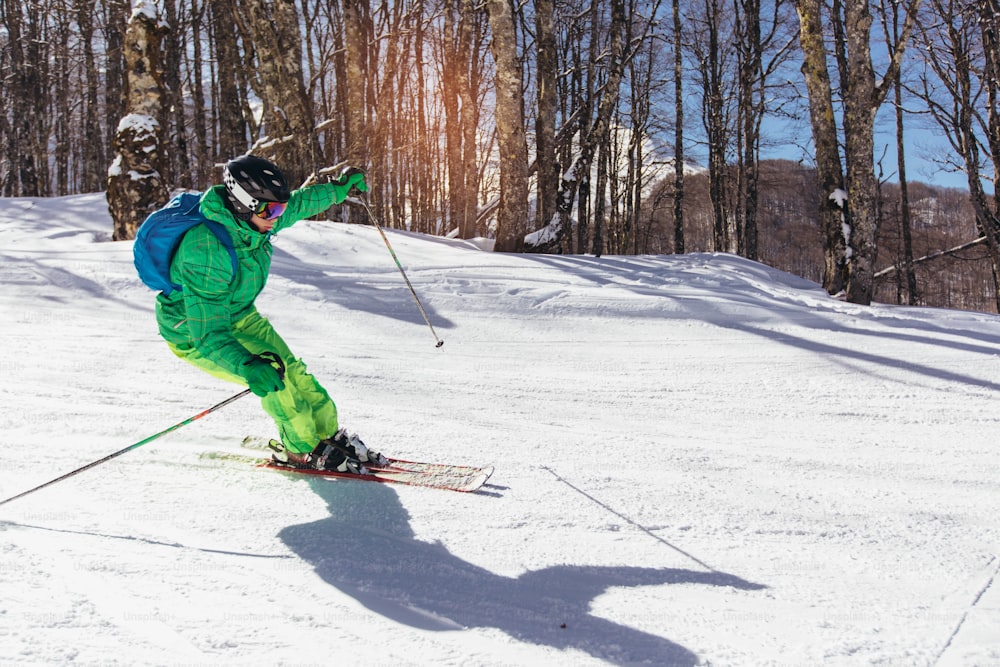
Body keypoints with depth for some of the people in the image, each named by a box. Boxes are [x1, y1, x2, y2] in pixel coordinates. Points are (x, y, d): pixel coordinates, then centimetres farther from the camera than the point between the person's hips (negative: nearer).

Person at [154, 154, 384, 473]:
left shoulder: (249, 219, -14)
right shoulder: (206, 250, -38)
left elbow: (299, 203, 10)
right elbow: (209, 333, -41)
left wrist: (340, 188, 18)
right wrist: (247, 366, -55)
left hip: (239, 315, 7)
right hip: (194, 333, -7)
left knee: (290, 369, 2)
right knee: (272, 377, -18)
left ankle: (329, 435, 19)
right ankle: (301, 449, 2)